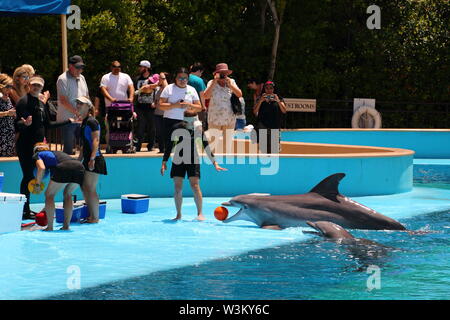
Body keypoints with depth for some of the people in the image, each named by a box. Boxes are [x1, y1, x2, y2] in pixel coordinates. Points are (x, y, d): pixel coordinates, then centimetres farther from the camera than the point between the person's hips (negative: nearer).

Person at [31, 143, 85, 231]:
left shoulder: (37, 155, 24)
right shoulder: (56, 153, 41)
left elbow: (41, 168, 0)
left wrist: (37, 184, 12)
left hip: (64, 169, -6)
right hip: (80, 168, 6)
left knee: (49, 195, 14)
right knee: (68, 195, 27)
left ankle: (50, 227, 11)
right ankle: (66, 225, 24)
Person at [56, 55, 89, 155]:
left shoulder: (81, 78, 15)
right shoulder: (63, 79, -10)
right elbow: (63, 101, -17)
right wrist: (77, 113, -19)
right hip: (68, 119, -7)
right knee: (68, 148, -4)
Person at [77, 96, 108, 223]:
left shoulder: (91, 121, -11)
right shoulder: (84, 122, 17)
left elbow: (96, 141, -19)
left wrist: (92, 158, -26)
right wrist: (79, 160, 24)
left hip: (94, 160, -10)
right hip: (87, 159, 10)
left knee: (90, 189, -8)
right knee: (84, 188, 11)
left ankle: (95, 217, -2)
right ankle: (90, 216, 18)